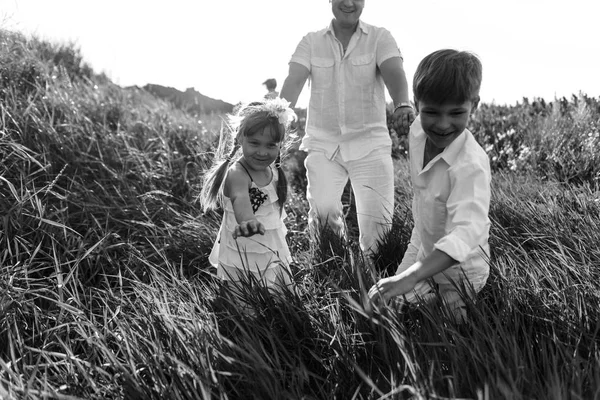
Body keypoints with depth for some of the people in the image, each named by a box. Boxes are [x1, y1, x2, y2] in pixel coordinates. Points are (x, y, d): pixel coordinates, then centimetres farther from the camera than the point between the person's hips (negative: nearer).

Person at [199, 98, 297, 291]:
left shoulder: (273, 170, 0)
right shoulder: (236, 174, -24)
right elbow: (240, 199, -46)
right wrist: (247, 222, -65)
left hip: (273, 253, 7)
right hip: (241, 260, -7)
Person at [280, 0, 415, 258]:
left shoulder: (380, 38, 4)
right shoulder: (311, 42, 7)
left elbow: (394, 73, -14)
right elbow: (293, 82, -6)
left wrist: (403, 105, -36)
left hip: (370, 143, 0)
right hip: (322, 143, 1)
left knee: (378, 222, -8)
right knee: (323, 210, -19)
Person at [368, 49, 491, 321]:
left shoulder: (471, 166, -36)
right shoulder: (418, 131, -13)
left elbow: (467, 232, -47)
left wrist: (410, 277, -59)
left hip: (459, 267, -7)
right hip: (423, 251, 7)